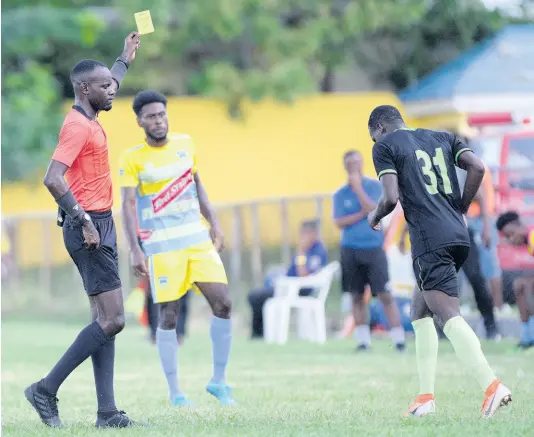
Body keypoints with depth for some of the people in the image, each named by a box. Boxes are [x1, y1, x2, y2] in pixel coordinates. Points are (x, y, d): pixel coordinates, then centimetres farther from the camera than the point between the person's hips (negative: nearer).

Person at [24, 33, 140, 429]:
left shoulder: (88, 121, 15)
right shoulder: (77, 126, -15)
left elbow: (108, 88, 40)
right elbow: (53, 179, -25)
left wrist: (126, 59, 48)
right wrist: (84, 221, -24)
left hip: (98, 228, 10)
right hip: (90, 227, -10)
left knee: (106, 320, 6)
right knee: (111, 320, -12)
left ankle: (107, 412, 4)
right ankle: (47, 390, -7)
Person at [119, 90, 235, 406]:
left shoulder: (185, 144, 9)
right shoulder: (132, 159, -5)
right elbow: (128, 205, -9)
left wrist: (214, 224, 14)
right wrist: (135, 250, -17)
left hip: (198, 238, 4)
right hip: (161, 246, -4)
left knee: (223, 304, -5)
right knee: (169, 316, -4)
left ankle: (219, 381, 8)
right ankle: (175, 393, 6)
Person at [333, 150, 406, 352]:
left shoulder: (374, 186, 1)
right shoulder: (340, 194, 6)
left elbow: (373, 210, -14)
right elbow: (339, 222, -3)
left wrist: (357, 187, -14)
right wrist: (362, 214, -10)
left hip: (374, 247, -2)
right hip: (351, 250, 2)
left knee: (385, 295, -8)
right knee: (357, 296, 5)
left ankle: (398, 339, -7)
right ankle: (363, 340, 11)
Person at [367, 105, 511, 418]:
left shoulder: (384, 146, 3)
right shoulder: (442, 138, 21)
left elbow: (392, 197, -9)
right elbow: (477, 167, 8)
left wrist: (375, 217, 12)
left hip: (430, 240, -8)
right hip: (459, 236, 8)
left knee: (450, 315, -16)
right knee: (420, 314, 19)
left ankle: (492, 386, -32)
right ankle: (426, 396, 16)